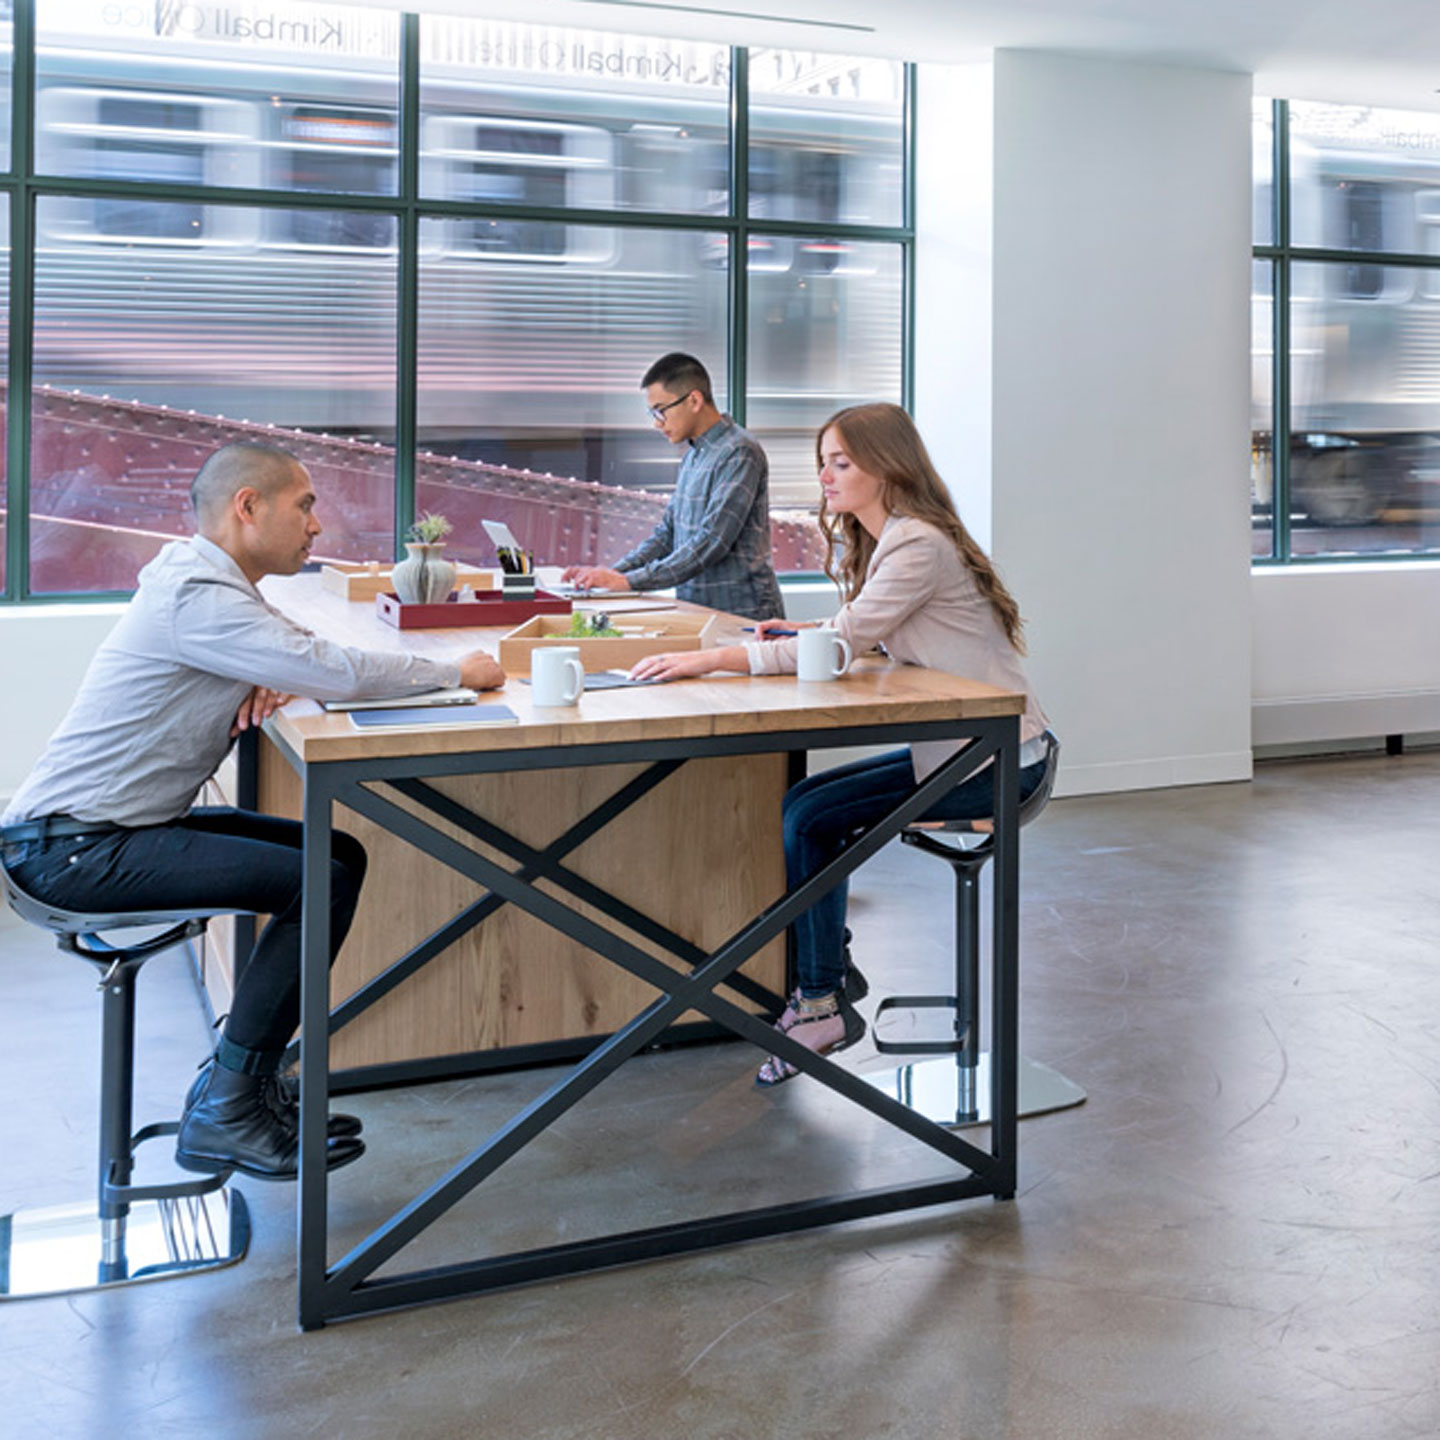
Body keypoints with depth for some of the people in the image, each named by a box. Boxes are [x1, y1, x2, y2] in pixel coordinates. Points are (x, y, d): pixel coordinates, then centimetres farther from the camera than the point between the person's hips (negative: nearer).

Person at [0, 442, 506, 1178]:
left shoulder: (207, 581, 12)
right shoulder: (195, 594, -20)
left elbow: (306, 668, 21)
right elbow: (336, 672, -26)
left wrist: (263, 686, -3)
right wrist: (455, 672, -11)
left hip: (117, 827, 10)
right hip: (70, 845, -10)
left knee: (341, 856, 8)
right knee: (321, 884, -19)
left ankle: (250, 1078, 11)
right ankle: (223, 1115, -9)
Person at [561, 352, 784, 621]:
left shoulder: (739, 454, -11)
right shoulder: (693, 455, 16)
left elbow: (711, 543, -18)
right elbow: (668, 531, 21)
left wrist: (629, 581, -18)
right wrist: (614, 572, 6)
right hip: (697, 613, 7)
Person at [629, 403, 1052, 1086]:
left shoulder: (919, 546, -19)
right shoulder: (880, 542, 13)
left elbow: (845, 642, -25)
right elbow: (863, 638, 15)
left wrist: (714, 658, -27)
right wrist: (797, 636, -3)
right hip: (954, 745, 9)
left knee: (810, 817, -13)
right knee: (803, 801, 2)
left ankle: (821, 1001, -1)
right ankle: (830, 971, 11)